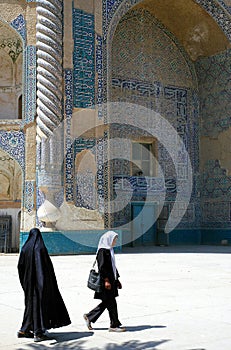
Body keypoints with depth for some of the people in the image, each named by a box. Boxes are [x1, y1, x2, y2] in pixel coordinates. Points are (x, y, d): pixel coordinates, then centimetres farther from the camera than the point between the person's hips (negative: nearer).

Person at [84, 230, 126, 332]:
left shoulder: (109, 250, 15)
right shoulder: (102, 251, -14)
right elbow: (102, 267, -19)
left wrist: (117, 280, 21)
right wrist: (106, 280, -22)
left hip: (111, 280, 10)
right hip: (106, 281, -10)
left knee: (106, 303, 14)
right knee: (111, 303, -3)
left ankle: (89, 317, 24)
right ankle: (114, 325, 5)